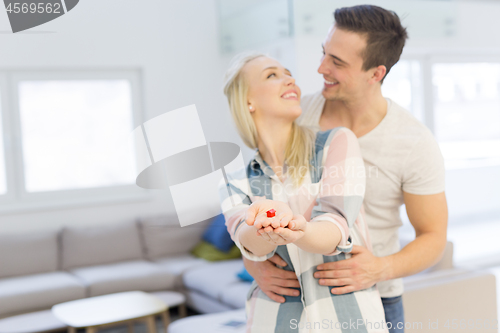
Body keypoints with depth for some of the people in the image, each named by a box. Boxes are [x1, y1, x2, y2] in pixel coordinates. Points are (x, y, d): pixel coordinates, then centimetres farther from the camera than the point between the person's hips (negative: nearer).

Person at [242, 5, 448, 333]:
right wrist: (253, 262, -20)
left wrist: (380, 269, -27)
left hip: (373, 301, -1)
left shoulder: (416, 144, -15)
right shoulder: (295, 114, -9)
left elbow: (434, 238, -8)